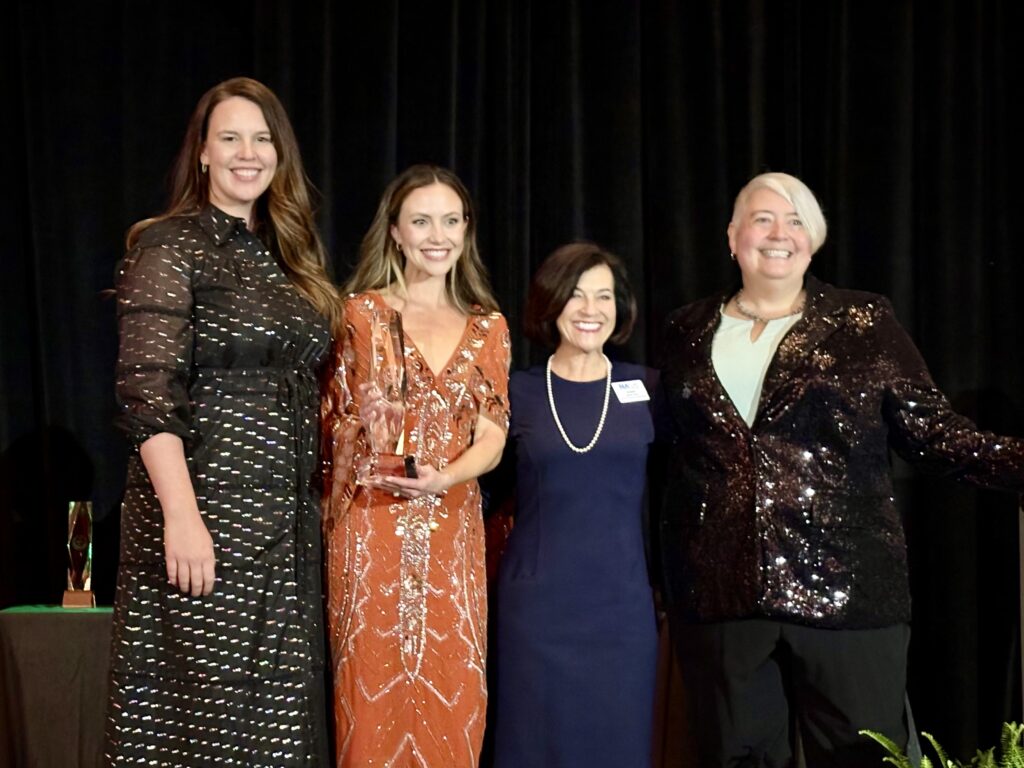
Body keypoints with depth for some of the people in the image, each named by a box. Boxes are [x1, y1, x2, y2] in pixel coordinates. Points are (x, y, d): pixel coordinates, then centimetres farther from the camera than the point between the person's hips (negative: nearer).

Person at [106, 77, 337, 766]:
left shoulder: (289, 256, 16)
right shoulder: (171, 246, -5)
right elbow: (147, 391, -14)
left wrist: (320, 492, 9)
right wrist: (181, 516, -23)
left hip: (288, 517, 7)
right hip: (208, 504, -6)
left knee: (278, 707, 9)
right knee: (203, 707, -2)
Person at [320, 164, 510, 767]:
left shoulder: (488, 326, 11)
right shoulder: (362, 312, 2)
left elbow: (493, 436, 2)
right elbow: (332, 430, 3)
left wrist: (443, 478, -16)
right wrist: (363, 423, -18)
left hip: (452, 530, 3)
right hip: (374, 528, -3)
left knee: (452, 691, 3)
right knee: (376, 683, -1)